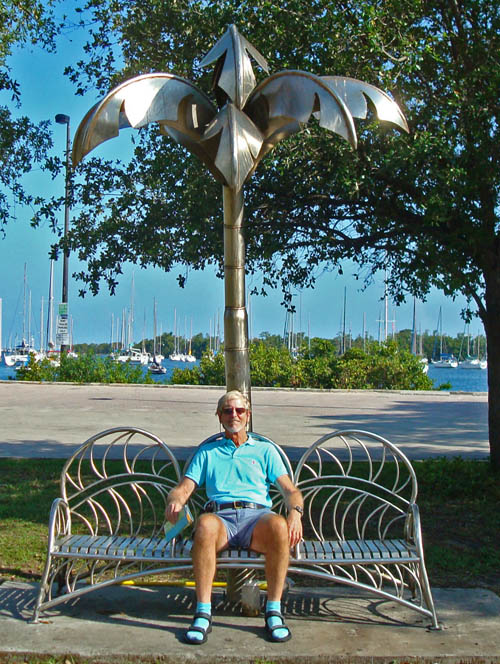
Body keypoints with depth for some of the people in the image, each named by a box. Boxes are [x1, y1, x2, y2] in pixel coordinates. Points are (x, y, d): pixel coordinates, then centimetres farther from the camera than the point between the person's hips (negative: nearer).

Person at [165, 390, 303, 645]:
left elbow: (290, 490, 15)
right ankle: (203, 613, -30)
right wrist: (174, 502, -7)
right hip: (220, 514, 0)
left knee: (278, 525, -36)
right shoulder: (207, 452, 28)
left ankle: (274, 611, -23)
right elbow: (183, 489, 18)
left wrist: (295, 512, -8)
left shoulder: (265, 450, 26)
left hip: (257, 515, 0)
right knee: (205, 524, -37)